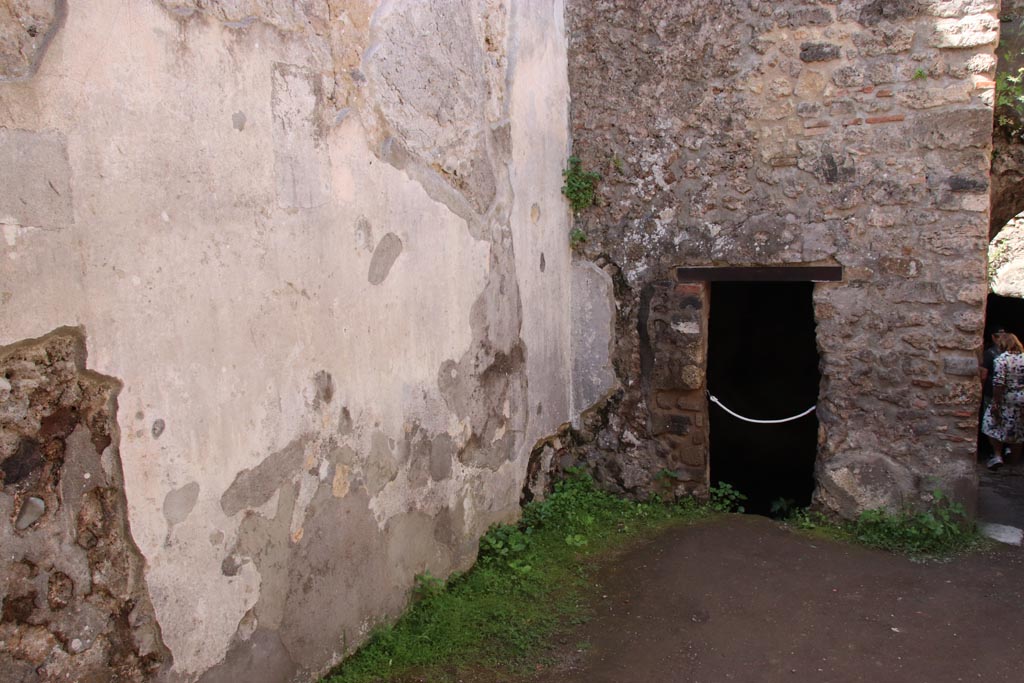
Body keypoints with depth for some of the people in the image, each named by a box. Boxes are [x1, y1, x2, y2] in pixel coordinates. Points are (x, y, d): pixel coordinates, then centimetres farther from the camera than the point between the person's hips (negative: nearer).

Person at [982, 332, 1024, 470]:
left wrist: (995, 403, -12)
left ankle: (998, 455, -1)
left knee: (993, 425, 9)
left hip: (1006, 400, -5)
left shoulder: (1001, 359, -14)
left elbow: (998, 383, -18)